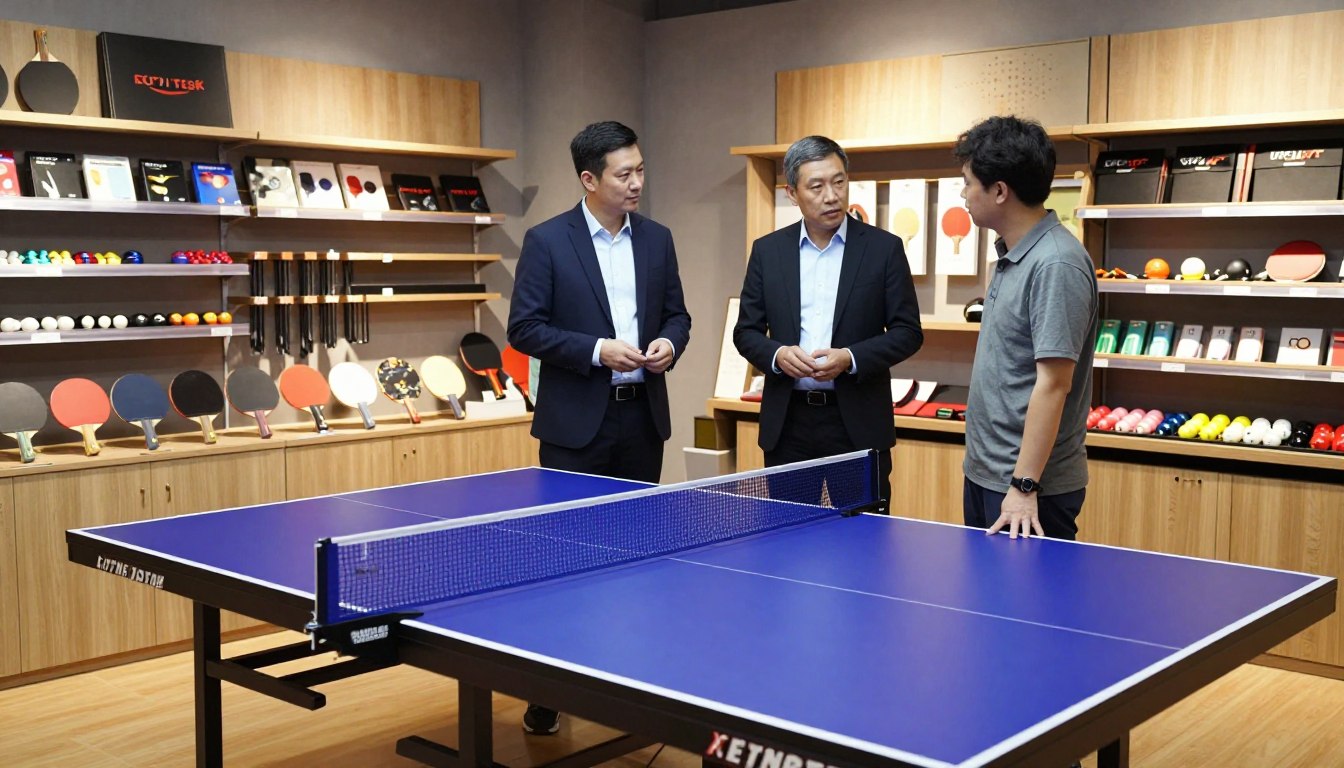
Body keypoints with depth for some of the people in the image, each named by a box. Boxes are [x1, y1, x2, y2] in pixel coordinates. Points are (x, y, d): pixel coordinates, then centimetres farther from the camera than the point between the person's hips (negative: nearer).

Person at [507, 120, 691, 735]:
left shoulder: (657, 239, 8)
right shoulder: (547, 240, -6)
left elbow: (677, 314, 14)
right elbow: (524, 328, -8)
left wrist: (668, 344, -8)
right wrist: (598, 350, -17)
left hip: (643, 416, 4)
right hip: (576, 421, -4)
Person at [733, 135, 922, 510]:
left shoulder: (884, 248, 0)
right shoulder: (767, 250, 6)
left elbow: (908, 332, 0)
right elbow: (746, 331, 9)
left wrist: (850, 358, -15)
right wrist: (777, 354, -12)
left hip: (857, 424, -2)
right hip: (787, 424, 2)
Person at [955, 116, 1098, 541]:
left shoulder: (1056, 264, -20)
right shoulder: (1011, 255, 9)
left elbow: (1053, 383, -23)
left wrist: (1024, 486, -23)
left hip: (1031, 488, -9)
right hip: (982, 473, 9)